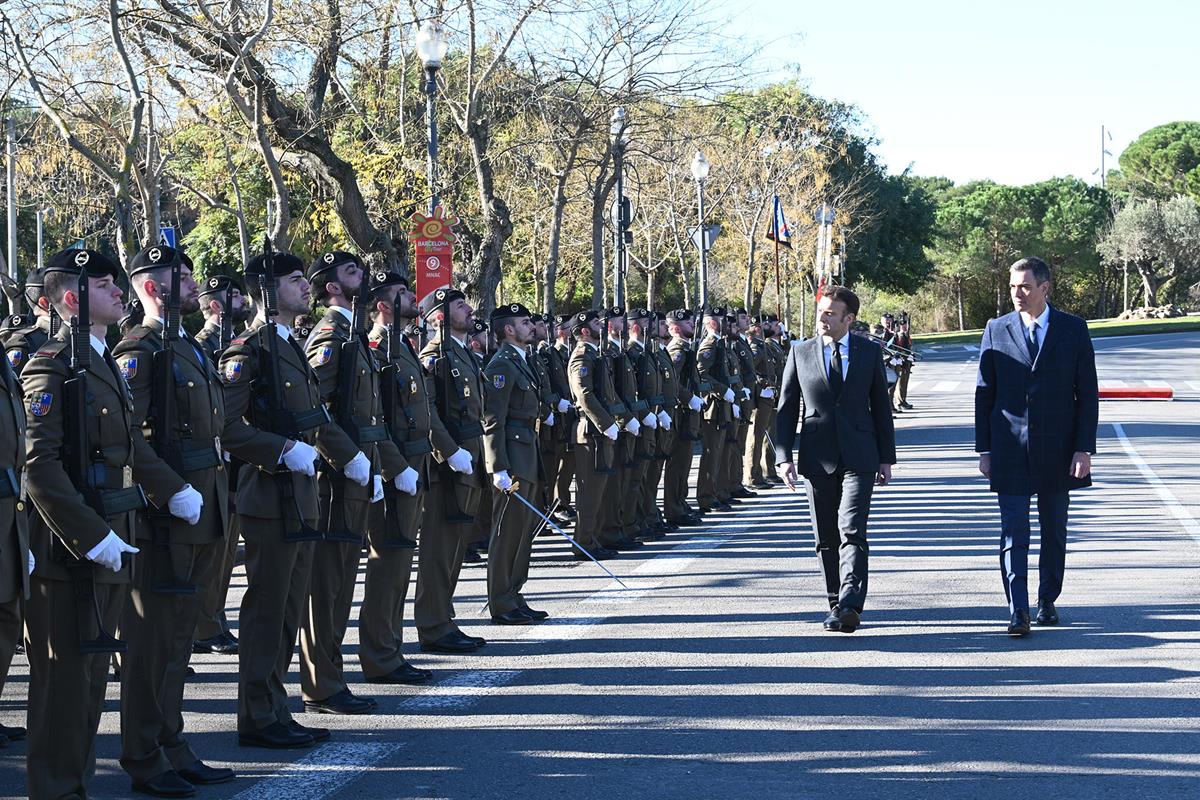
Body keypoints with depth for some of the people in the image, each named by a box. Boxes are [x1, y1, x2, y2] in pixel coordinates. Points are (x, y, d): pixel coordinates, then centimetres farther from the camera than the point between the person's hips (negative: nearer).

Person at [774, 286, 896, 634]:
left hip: (858, 458, -2)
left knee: (852, 531, -15)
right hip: (817, 458, 2)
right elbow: (787, 409, 6)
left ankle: (850, 605, -24)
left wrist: (886, 457, 7)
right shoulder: (800, 353, 5)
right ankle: (836, 605, 17)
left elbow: (881, 406, 9)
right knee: (826, 539, 7)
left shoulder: (869, 351, 5)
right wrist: (784, 456, -4)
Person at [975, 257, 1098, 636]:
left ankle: (1048, 602, 24)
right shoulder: (996, 331, 4)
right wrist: (984, 449, 2)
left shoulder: (1073, 330, 1)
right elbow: (984, 393, 6)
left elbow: (1088, 394, 1)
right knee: (1013, 532, -7)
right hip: (1010, 450, 0)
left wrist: (1084, 449, -6)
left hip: (1056, 448, 0)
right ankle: (1018, 612, -10)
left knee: (1054, 531, 10)